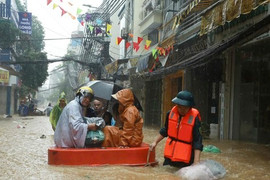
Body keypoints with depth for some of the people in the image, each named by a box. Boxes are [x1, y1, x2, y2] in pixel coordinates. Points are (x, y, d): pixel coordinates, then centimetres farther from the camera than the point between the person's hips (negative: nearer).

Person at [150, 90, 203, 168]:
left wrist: (196, 162, -22)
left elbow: (197, 141, -16)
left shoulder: (194, 118, -16)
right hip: (169, 156, 5)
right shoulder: (171, 113, -2)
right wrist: (155, 142, 17)